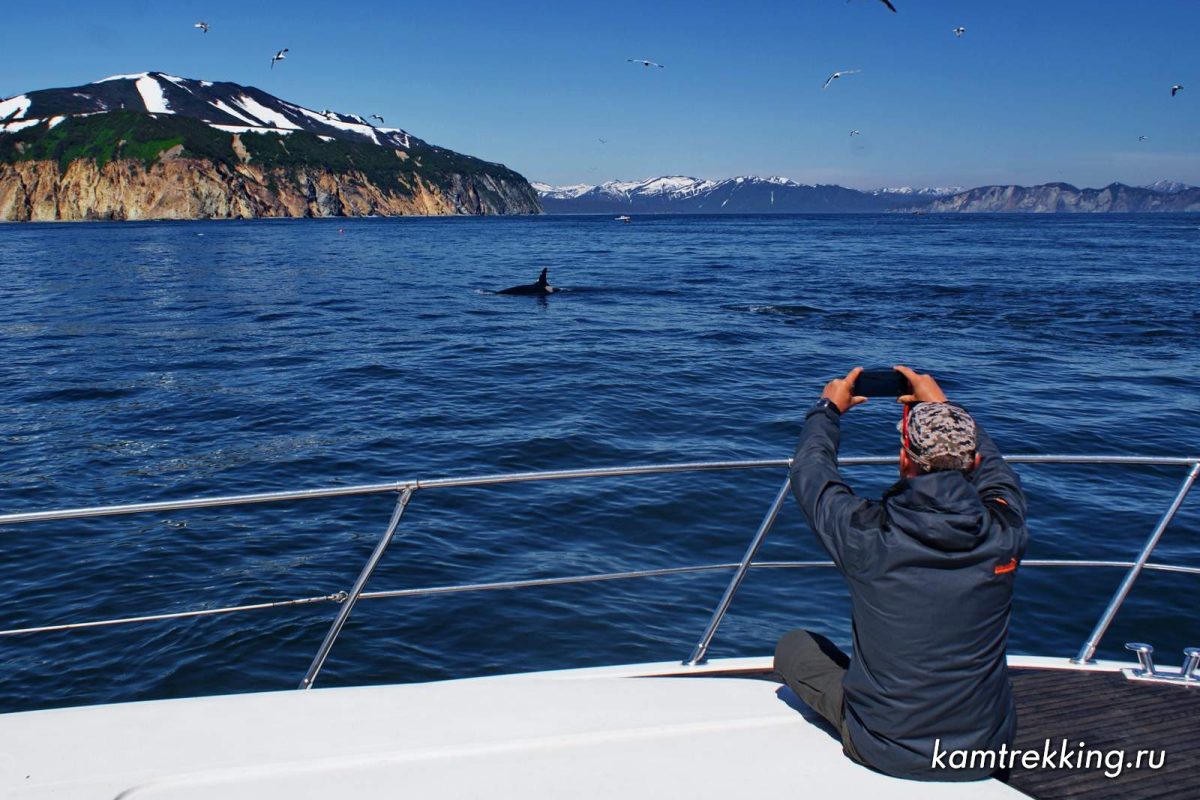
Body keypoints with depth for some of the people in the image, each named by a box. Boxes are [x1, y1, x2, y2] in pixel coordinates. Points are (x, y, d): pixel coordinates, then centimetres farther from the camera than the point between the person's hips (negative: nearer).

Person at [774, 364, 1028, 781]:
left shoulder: (867, 534, -24)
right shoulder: (1005, 529, -16)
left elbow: (810, 468, -3)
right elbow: (994, 468, 9)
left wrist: (828, 409, 15)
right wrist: (944, 406, 21)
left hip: (884, 752, -3)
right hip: (985, 750, 4)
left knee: (792, 645, 18)